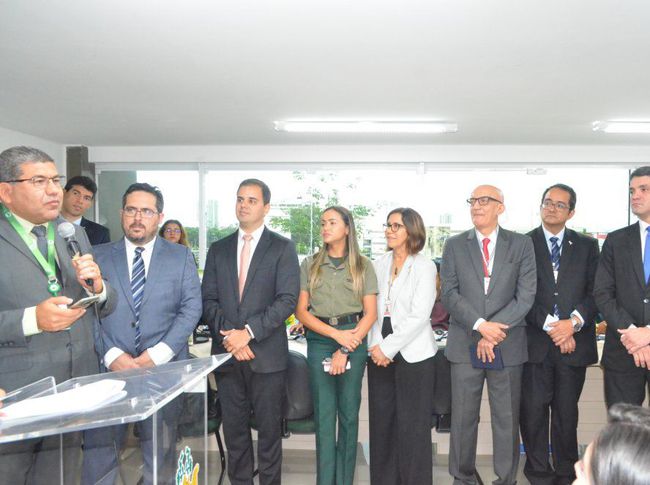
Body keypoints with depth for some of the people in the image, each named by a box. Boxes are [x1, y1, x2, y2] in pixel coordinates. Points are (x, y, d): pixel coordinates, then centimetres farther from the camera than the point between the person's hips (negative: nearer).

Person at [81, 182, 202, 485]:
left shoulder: (181, 256, 8)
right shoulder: (99, 255, 8)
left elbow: (191, 307, 0)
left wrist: (157, 354, -10)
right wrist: (112, 355, -12)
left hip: (163, 369, 0)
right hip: (109, 369, 0)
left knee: (160, 453, 9)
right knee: (99, 453, 4)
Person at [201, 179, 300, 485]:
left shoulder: (283, 248, 0)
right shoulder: (218, 249, 11)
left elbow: (287, 299, -9)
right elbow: (208, 300, 7)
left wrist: (248, 331, -17)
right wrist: (228, 335, -9)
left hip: (267, 354, -3)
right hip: (226, 353, 3)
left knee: (269, 431, 7)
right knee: (234, 431, 12)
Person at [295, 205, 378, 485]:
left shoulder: (363, 265, 5)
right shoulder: (310, 265, 8)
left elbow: (371, 313, 0)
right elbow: (301, 311, 2)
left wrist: (345, 350, -10)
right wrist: (336, 334, -10)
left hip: (354, 339, 0)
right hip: (319, 340, 0)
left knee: (349, 413, 6)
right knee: (324, 414, 2)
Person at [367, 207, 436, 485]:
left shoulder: (424, 267, -3)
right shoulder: (379, 265, 11)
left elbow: (419, 316, -11)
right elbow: (371, 308, 9)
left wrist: (388, 348, -13)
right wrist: (375, 346, -4)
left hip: (413, 355, -4)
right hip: (380, 354, 4)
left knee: (412, 426, 2)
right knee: (381, 422, 9)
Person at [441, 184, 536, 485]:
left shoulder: (522, 245, 4)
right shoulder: (454, 246, 7)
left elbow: (526, 296, -3)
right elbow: (449, 295, 0)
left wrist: (495, 331, -12)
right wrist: (480, 325, -13)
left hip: (507, 347, 0)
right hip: (465, 345, 1)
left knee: (507, 420, 8)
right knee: (463, 418, 8)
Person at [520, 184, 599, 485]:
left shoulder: (587, 246, 10)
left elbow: (595, 291, 3)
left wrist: (574, 322, -12)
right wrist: (550, 325, -12)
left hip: (574, 342, 2)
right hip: (535, 342, -1)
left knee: (566, 412, 11)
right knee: (533, 411, 3)